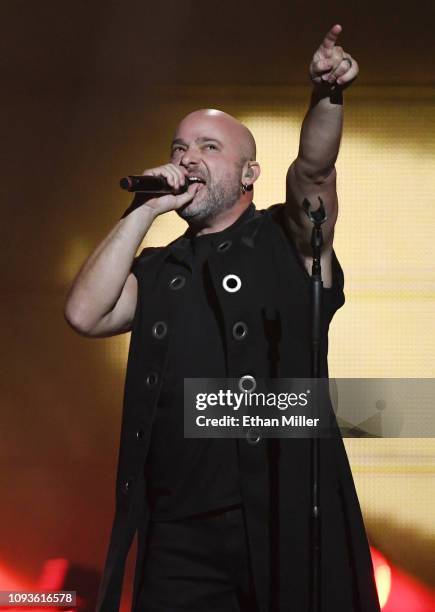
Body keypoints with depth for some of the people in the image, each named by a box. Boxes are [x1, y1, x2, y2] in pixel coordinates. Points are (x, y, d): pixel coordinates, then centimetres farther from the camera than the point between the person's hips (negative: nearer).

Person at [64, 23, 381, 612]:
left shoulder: (285, 240, 6)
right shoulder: (159, 271, 15)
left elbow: (313, 171, -13)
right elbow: (85, 314, -1)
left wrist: (327, 99, -32)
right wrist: (145, 209, 0)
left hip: (286, 516, -3)